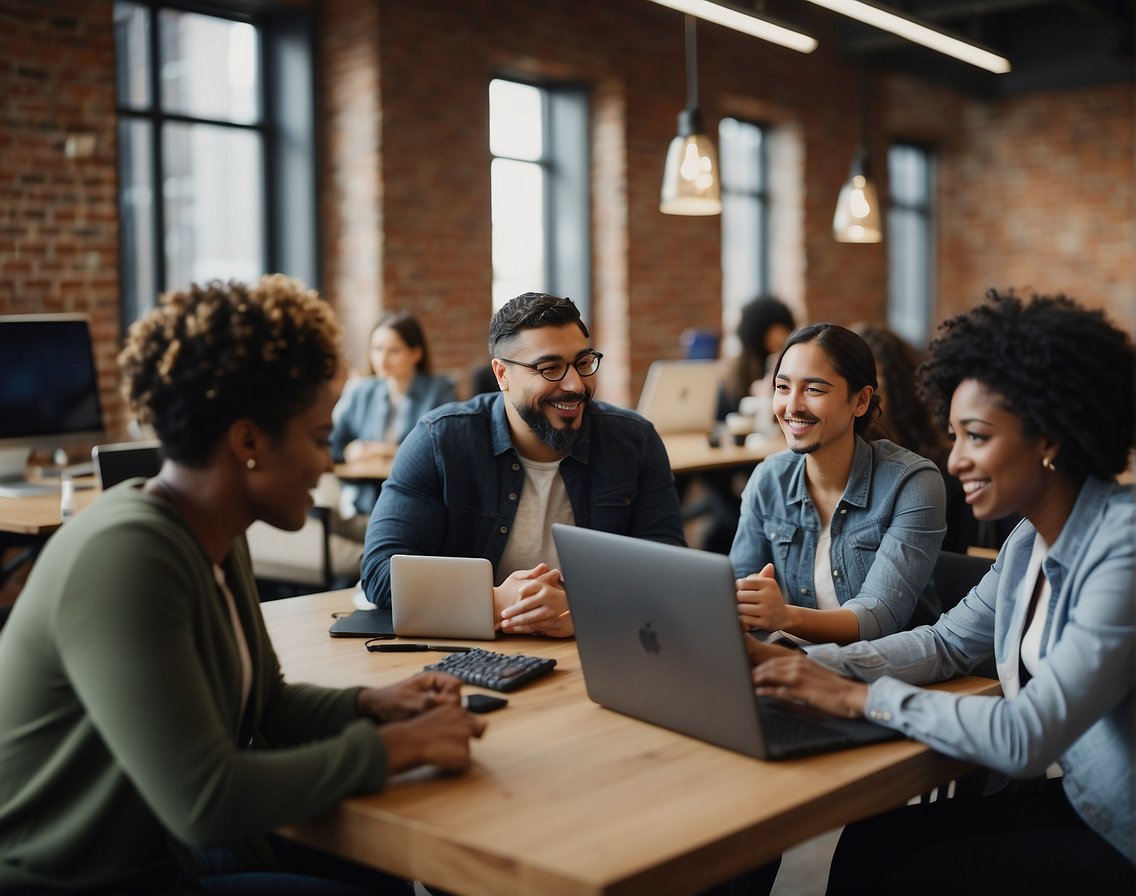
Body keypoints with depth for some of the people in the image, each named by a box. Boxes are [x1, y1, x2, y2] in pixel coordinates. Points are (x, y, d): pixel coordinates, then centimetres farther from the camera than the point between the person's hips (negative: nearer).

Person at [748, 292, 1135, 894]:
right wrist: (808, 665, -5)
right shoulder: (1030, 544, 3)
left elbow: (1025, 736, -30)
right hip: (1079, 800, 8)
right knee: (870, 842, 1)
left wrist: (860, 697, -22)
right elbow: (947, 643, 11)